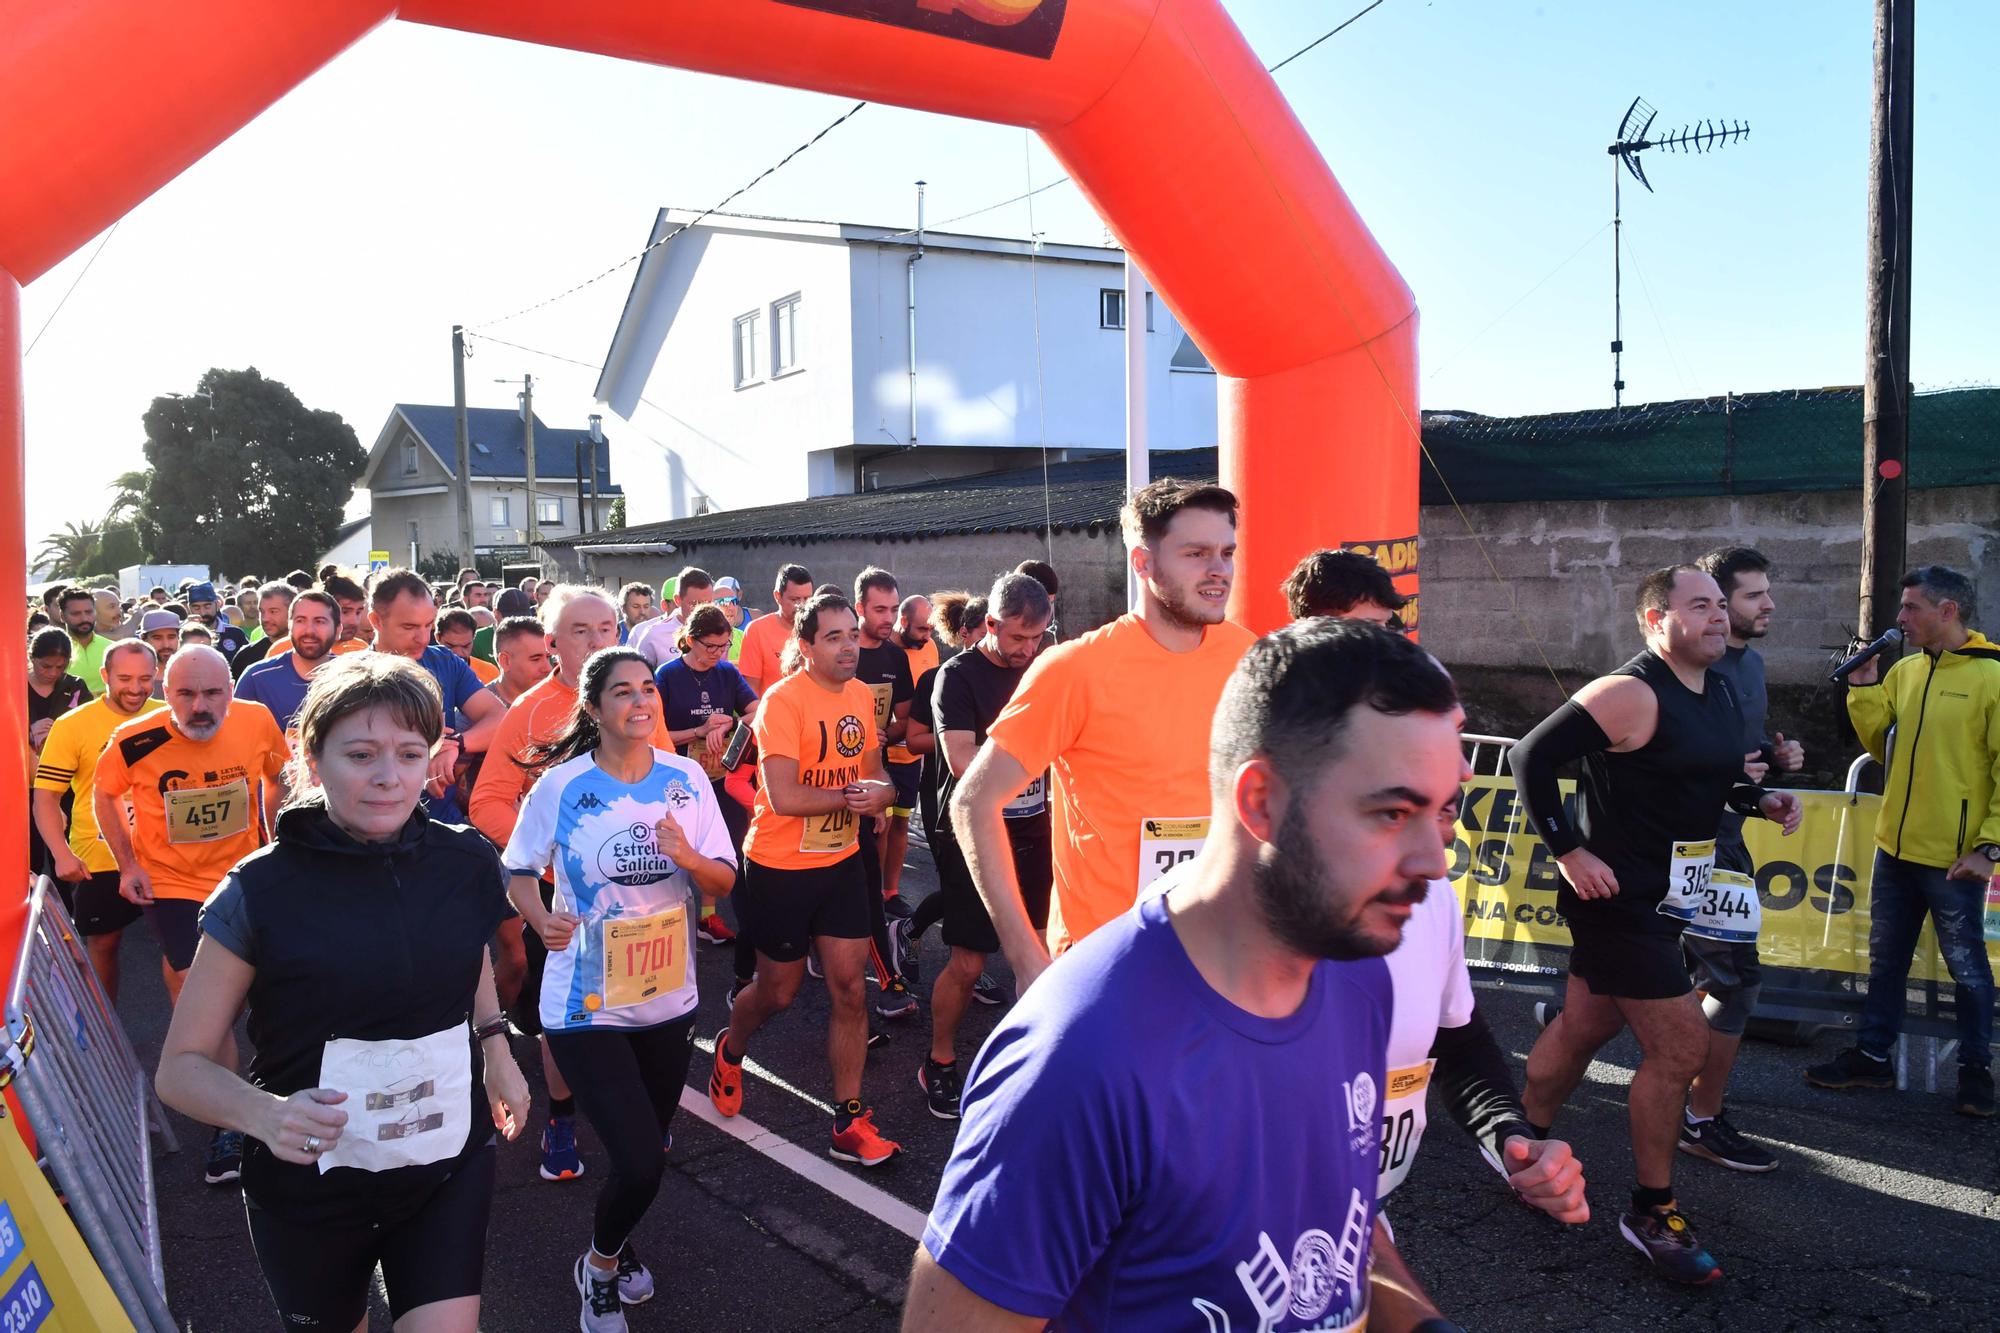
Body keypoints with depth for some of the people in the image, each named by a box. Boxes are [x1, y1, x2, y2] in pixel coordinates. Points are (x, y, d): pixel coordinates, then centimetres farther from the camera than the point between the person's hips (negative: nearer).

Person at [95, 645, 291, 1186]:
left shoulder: (257, 721, -17)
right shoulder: (134, 741, -20)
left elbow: (277, 775, 5)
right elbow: (104, 794, 1)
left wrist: (268, 835, 2)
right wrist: (127, 863, -6)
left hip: (240, 874, 2)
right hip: (170, 881, -2)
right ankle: (226, 1126, 7)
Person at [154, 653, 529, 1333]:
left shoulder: (467, 864, -8)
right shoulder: (261, 892, -16)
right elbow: (181, 1066, -11)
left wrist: (496, 1052, 4)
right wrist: (267, 1114, -29)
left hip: (450, 1166, 2)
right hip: (311, 1184, -1)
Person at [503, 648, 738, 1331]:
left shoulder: (686, 779, -5)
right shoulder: (560, 785, -13)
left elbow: (723, 883, -1)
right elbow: (518, 872, -2)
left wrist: (687, 856, -22)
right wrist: (540, 916, -22)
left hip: (669, 997, 4)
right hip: (588, 1004, -4)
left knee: (650, 1151, 19)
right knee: (640, 1163, -10)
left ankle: (615, 1241, 51)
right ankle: (600, 1267, 22)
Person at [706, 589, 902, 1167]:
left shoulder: (861, 696, 2)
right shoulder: (783, 700, -19)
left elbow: (874, 774, 11)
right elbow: (783, 797, -25)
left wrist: (878, 792, -12)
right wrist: (852, 794, -15)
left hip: (841, 863, 5)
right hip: (780, 866, -5)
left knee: (849, 990, 3)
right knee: (778, 992, 12)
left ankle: (849, 1121, 14)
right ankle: (730, 1050, 44)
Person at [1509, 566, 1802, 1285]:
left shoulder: (1720, 694, 9)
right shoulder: (1631, 693, -19)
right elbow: (1531, 757, -21)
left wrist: (1761, 798, 4)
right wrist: (1569, 851, -22)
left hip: (1664, 896, 9)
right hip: (1618, 897, -9)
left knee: (1583, 1027, 19)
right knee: (1680, 1045, -6)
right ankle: (1651, 1212, 10)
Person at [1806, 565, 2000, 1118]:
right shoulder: (1904, 671, 7)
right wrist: (1863, 685, -1)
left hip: (1955, 859, -6)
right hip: (1896, 847, 6)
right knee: (1886, 961, 15)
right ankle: (1871, 1056, 26)